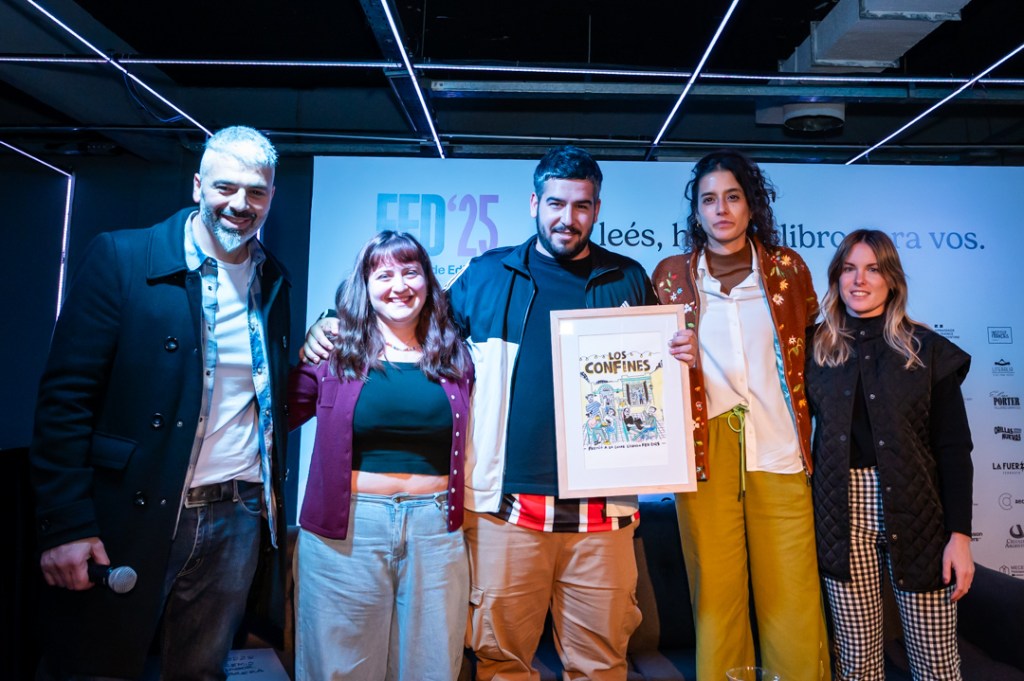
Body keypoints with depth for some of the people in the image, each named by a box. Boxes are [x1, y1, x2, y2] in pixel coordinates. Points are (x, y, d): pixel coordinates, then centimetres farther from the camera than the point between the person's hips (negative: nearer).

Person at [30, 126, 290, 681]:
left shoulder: (273, 281, 7)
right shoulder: (121, 256, -6)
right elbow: (66, 395, -9)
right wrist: (64, 525, -12)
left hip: (236, 518, 4)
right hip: (126, 517, -3)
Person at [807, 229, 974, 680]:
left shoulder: (927, 350, 1)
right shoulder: (818, 349, 5)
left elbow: (954, 449, 0)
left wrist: (960, 534, -5)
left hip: (915, 515, -1)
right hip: (843, 516, 1)